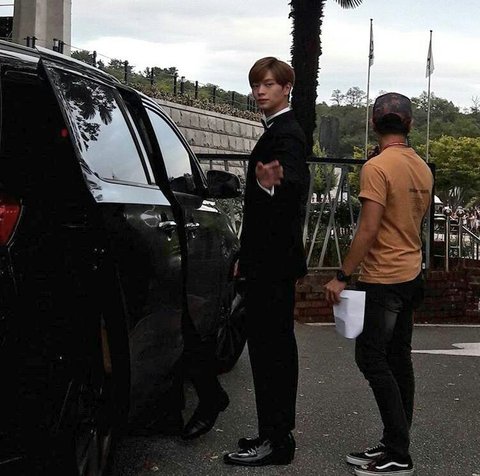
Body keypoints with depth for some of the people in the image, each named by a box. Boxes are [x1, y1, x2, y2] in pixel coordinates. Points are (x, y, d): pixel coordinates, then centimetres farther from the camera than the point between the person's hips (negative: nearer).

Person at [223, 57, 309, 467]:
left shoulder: (284, 134, -14)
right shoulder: (281, 131, 18)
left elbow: (294, 190, -26)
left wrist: (269, 186, -49)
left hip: (272, 263, -11)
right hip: (275, 259, 11)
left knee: (269, 347, -6)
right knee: (277, 345, 15)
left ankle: (274, 440, 1)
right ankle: (279, 433, 25)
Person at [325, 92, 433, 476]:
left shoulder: (377, 167, -17)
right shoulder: (423, 169, 7)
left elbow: (369, 230, -21)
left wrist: (342, 276, -16)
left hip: (382, 280, -8)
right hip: (411, 275, 8)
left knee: (373, 360, -2)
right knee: (398, 361, 12)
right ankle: (395, 445, 19)